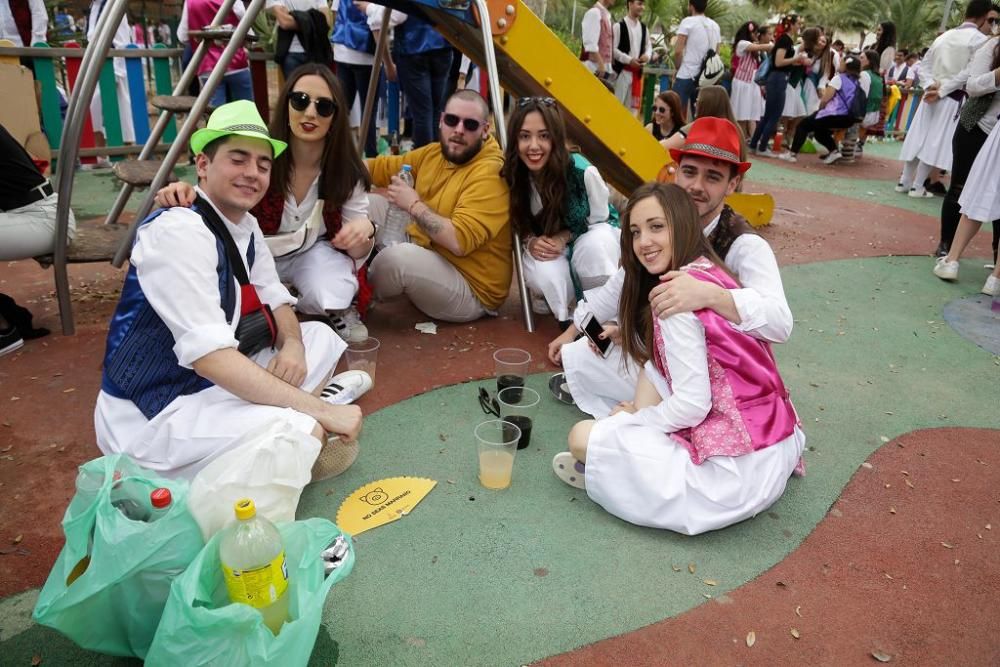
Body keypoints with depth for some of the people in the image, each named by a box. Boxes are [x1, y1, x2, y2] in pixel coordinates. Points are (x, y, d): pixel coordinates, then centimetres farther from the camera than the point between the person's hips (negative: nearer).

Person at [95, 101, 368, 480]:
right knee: (305, 433, -29)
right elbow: (210, 357, -29)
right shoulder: (178, 232, -22)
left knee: (321, 336, 14)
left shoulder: (245, 226, 5)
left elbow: (275, 301, 14)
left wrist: (292, 345, -11)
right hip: (150, 416, -9)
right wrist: (318, 409, -27)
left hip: (213, 384, 9)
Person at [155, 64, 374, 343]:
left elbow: (357, 252, -11)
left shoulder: (348, 171, -16)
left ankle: (338, 311, 6)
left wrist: (364, 230, -37)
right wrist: (185, 195, -41)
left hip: (312, 253, 0)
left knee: (335, 295, -32)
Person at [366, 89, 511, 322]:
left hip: (469, 291, -8)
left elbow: (460, 240, -33)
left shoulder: (490, 174, -23)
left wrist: (413, 204, -22)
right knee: (369, 203, 5)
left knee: (397, 256, -32)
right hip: (425, 257, 8)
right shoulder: (433, 153, 3)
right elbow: (383, 167, 17)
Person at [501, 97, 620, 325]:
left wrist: (563, 238, -28)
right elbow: (517, 225, -4)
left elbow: (599, 220, -13)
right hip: (543, 246, 1)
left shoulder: (582, 172, -29)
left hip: (588, 235, -1)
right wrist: (531, 242, -26)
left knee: (595, 245, -39)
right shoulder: (511, 175, -21)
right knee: (545, 272, -36)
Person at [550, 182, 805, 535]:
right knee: (653, 366, 18)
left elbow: (693, 405, -19)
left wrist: (635, 419, -2)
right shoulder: (712, 273, 8)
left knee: (582, 437, -6)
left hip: (738, 472, -9)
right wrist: (630, 332, 11)